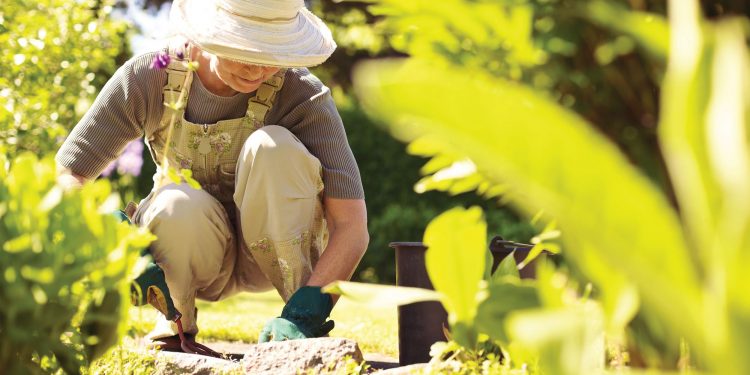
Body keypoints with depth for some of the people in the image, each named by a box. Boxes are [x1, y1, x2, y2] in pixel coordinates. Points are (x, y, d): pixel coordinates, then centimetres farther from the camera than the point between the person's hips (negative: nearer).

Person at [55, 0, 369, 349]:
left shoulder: (303, 95, -23)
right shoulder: (150, 76, -19)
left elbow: (352, 227, -28)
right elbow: (64, 176, -18)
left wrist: (304, 313, -42)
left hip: (278, 253, -1)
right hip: (197, 253, 1)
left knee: (273, 145, -30)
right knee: (176, 203, -35)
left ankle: (305, 327, -19)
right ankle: (176, 321, -2)